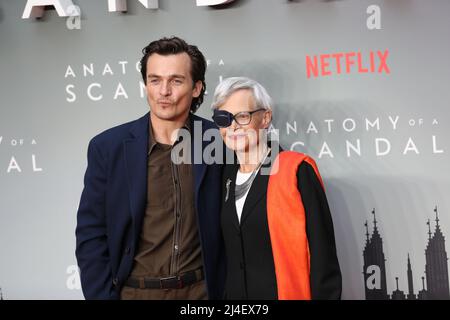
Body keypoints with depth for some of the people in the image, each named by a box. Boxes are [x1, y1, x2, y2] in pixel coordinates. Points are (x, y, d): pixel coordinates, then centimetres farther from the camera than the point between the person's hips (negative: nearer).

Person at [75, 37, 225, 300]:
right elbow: (92, 236, -3)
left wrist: (223, 291, -1)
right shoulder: (108, 147, -6)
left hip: (200, 290, 0)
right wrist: (103, 295, -8)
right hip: (134, 291, 0)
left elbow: (227, 230, 3)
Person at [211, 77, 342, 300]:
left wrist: (324, 296, -17)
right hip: (234, 292, 6)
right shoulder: (227, 174, 7)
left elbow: (322, 256, -14)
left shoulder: (296, 169, -12)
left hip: (289, 292, -5)